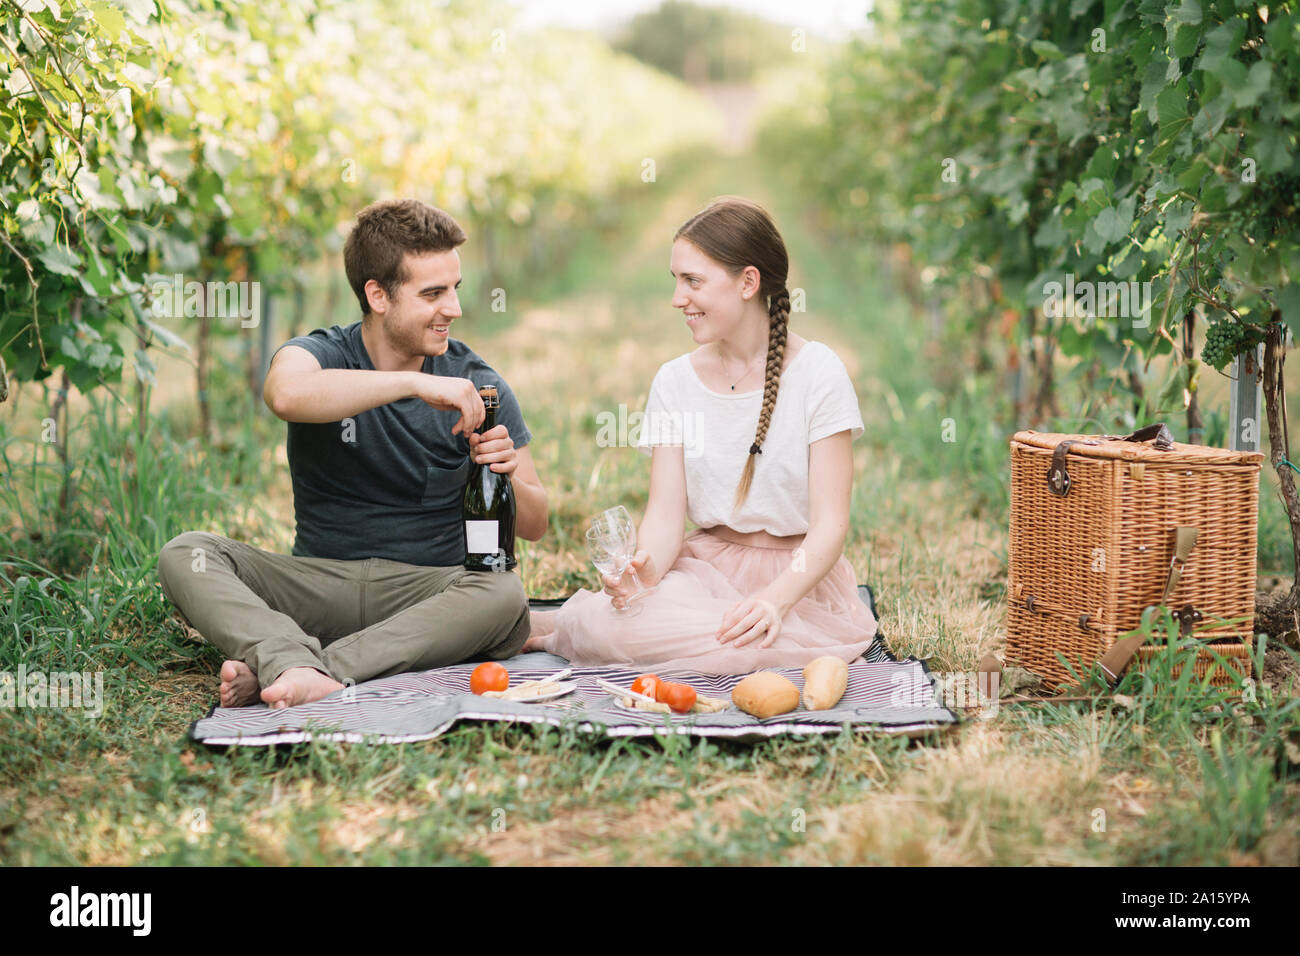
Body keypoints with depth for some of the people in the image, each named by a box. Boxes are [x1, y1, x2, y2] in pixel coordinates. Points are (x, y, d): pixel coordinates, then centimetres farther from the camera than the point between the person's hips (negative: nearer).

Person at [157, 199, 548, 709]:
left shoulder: (476, 383, 1)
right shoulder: (323, 354, -3)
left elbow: (533, 525, 4)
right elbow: (285, 393, -31)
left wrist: (506, 479, -18)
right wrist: (415, 383, -36)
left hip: (426, 590, 0)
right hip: (318, 582, 0)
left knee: (504, 595, -32)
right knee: (185, 554, -20)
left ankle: (269, 671, -38)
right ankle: (302, 672, -47)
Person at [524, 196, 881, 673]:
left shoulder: (817, 371, -7)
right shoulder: (675, 380, 5)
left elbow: (830, 524, -12)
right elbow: (666, 513, -2)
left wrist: (775, 599, -30)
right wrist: (645, 567, -26)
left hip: (800, 580, -2)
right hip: (705, 567, 2)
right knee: (616, 614, -33)